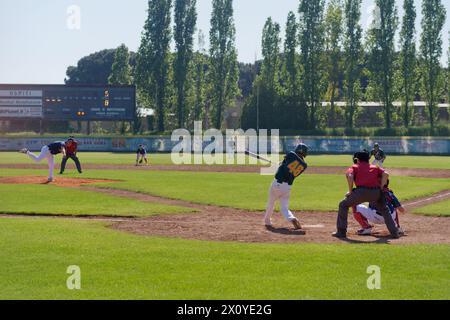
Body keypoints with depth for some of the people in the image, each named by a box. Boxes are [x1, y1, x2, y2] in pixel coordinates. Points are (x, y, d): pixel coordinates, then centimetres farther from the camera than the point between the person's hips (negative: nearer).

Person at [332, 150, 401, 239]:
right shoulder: (375, 167, 27)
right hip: (376, 192, 3)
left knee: (343, 205, 19)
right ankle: (395, 233, 20)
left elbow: (349, 176, -3)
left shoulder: (354, 167, 20)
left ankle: (341, 232, 13)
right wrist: (381, 188, 11)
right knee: (384, 210, 28)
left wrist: (350, 191, 5)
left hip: (361, 191, -3)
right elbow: (386, 174, 8)